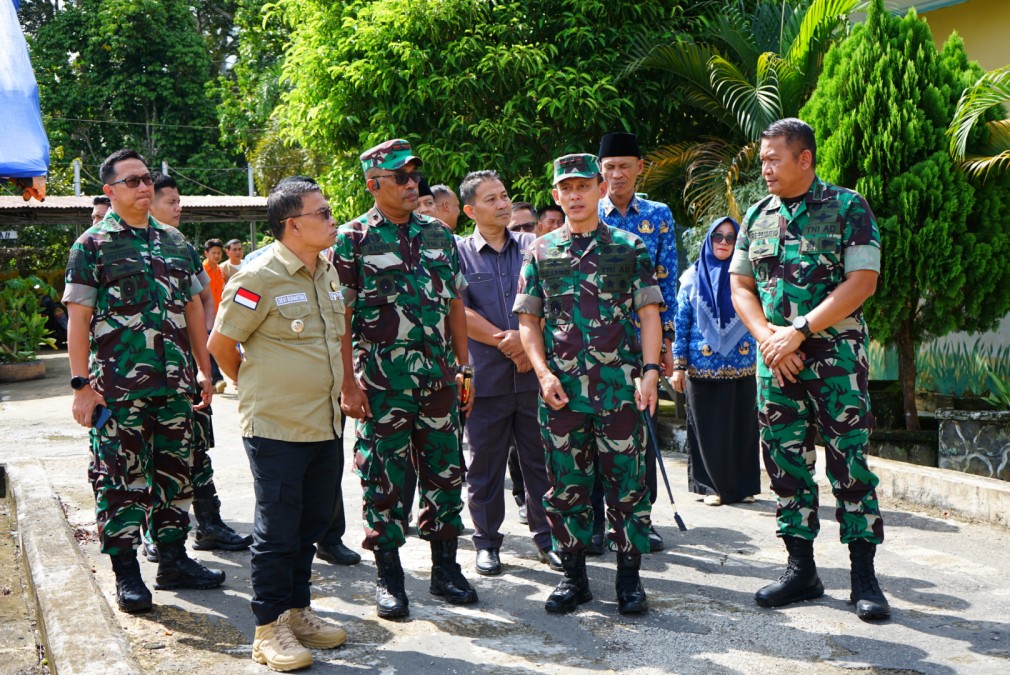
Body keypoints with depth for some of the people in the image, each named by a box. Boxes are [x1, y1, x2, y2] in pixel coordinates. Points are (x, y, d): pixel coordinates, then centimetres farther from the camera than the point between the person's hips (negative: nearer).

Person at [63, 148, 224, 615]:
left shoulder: (175, 242, 13)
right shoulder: (93, 245, -2)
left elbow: (193, 308, 17)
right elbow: (77, 318, -6)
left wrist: (204, 369, 12)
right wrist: (82, 383, -12)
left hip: (174, 384, 5)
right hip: (118, 387, -5)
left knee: (175, 472, 11)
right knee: (120, 478, 0)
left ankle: (173, 559, 23)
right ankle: (126, 573, 11)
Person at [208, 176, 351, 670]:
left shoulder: (328, 271, 9)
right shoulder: (259, 277, -15)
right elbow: (220, 345, -8)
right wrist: (259, 388, 4)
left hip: (325, 425, 7)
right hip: (276, 428, -7)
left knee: (310, 526, 15)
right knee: (277, 531, 2)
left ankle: (297, 612, 29)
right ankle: (269, 629, 14)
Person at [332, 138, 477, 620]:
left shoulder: (439, 234, 10)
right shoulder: (353, 239, -3)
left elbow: (455, 305, 14)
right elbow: (340, 317, -5)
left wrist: (463, 367, 10)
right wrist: (349, 381, -11)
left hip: (438, 378, 4)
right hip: (381, 384, -4)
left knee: (445, 471, 9)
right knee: (384, 477, 3)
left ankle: (445, 568, 23)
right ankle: (389, 576, 17)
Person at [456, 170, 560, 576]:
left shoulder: (533, 247, 10)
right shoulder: (459, 254, 4)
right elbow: (459, 313, -6)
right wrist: (505, 342, -11)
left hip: (534, 373, 2)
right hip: (485, 376, -1)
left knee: (542, 458, 7)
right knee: (485, 463, 6)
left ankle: (546, 536, 21)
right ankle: (487, 542, 20)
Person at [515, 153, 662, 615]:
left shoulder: (630, 248, 7)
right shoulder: (540, 252, 11)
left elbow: (649, 313, 3)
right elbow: (528, 319, 10)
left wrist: (650, 371, -9)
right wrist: (543, 373, -3)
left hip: (621, 386, -1)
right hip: (561, 389, 2)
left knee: (627, 484, 2)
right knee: (565, 486, 7)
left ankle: (629, 575, 16)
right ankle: (573, 575, 20)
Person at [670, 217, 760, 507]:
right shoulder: (693, 276, 6)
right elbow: (681, 322, 4)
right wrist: (678, 365, -1)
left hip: (741, 365, 1)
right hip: (702, 367, -1)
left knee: (741, 426, 5)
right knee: (708, 428, 2)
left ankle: (743, 486, 16)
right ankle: (712, 485, 14)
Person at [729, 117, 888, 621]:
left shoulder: (847, 207, -3)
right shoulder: (758, 215, 12)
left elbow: (862, 282, -11)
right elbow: (740, 284, 11)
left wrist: (799, 330, -16)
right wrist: (767, 336, -6)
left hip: (835, 353, -4)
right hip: (774, 358, 5)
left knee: (849, 462, -3)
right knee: (786, 462, 6)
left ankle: (864, 577, 6)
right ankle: (801, 570, 17)